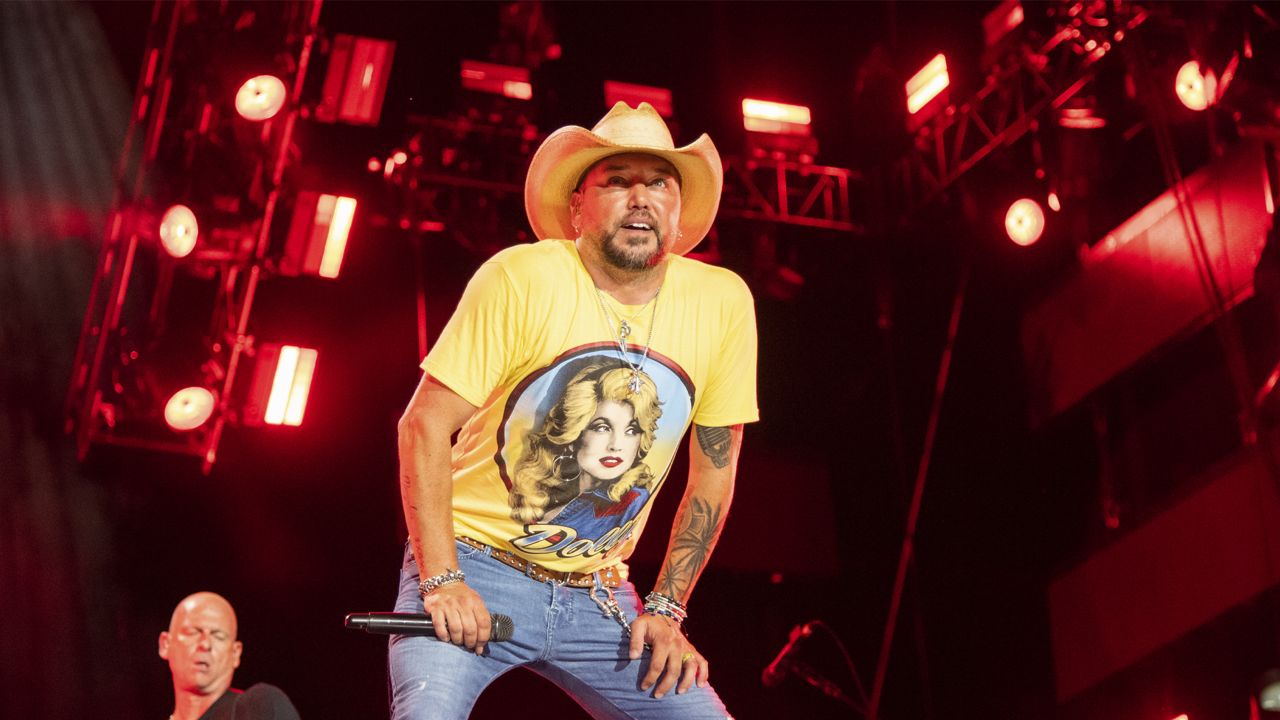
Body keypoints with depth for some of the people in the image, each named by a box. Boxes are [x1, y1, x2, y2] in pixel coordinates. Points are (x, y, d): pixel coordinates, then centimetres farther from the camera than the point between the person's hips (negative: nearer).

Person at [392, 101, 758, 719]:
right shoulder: (521, 279, -14)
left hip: (596, 595, 4)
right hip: (475, 563, -4)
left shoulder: (723, 303, -4)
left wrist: (665, 610, 5)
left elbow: (713, 470, 7)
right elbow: (425, 427, -11)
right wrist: (441, 581, -18)